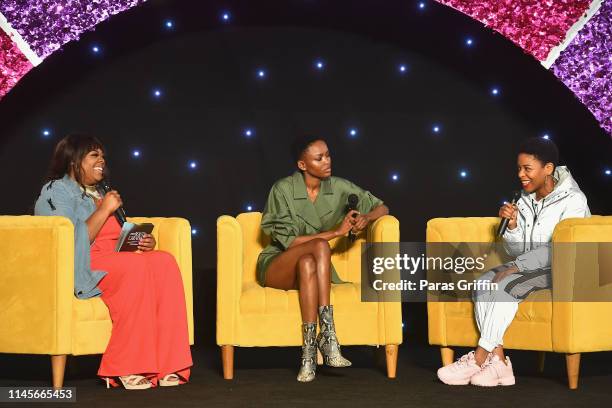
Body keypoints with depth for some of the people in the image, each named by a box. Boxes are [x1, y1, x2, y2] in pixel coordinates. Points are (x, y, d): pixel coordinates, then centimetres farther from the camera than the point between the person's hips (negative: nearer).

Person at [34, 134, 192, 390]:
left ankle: (164, 363, -30)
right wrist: (104, 210, -10)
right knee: (136, 267, -36)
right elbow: (73, 244, -13)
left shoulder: (97, 194, 27)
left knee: (165, 262, -23)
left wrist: (145, 241, 4)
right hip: (81, 267, -7)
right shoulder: (56, 191, 2)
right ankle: (125, 368, -33)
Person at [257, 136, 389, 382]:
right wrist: (335, 232, -23)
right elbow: (288, 241, -17)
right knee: (320, 247, -34)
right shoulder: (283, 189, -13)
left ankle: (309, 350, -41)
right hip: (277, 265, -2)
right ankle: (328, 336, -38)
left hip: (312, 264, 2)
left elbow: (382, 208, 7)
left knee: (307, 264, -36)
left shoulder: (338, 188, -2)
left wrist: (366, 218, -17)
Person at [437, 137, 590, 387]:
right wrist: (512, 225, -10)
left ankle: (479, 358, -24)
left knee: (505, 285, -30)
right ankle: (497, 361, -26)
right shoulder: (525, 200, 9)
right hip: (525, 267, 7)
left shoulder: (573, 200, -11)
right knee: (483, 283, -21)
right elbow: (516, 250, 10)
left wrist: (514, 268, -23)